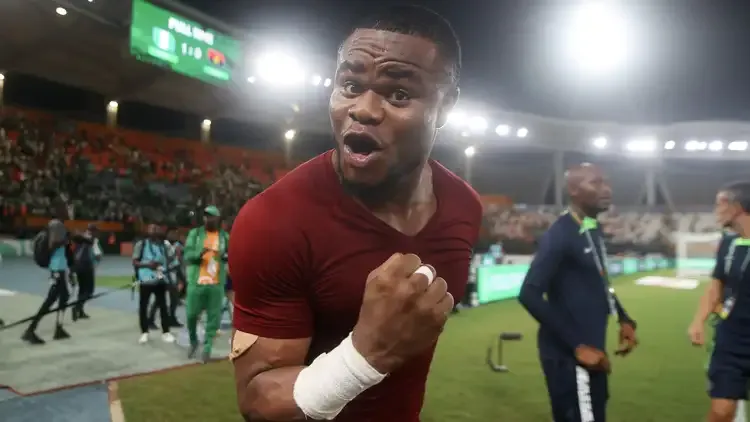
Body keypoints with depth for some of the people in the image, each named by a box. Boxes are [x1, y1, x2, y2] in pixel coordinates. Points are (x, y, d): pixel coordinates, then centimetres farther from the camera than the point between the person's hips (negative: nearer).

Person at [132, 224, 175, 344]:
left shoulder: (163, 244, 10)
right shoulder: (141, 244, -1)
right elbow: (135, 262, -2)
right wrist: (147, 264, -17)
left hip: (160, 279, 3)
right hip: (146, 280, -3)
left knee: (163, 305, 3)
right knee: (143, 306, 4)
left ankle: (166, 332, 9)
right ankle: (144, 333, 16)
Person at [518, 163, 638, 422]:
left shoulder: (594, 231, 11)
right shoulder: (560, 235, -18)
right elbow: (529, 295, -25)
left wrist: (624, 320, 14)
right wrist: (577, 345, -24)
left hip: (590, 350, 10)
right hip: (569, 355, -10)